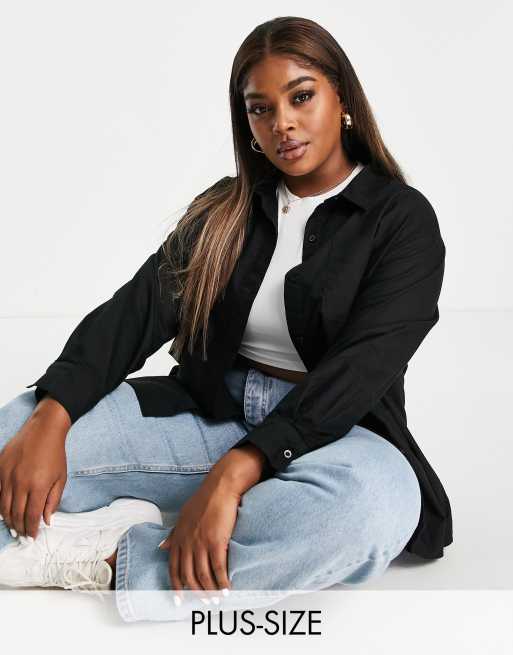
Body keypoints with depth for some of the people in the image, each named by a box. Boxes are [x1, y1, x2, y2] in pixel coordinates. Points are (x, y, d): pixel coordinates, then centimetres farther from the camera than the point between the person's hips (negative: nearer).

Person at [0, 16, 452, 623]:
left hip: (327, 432, -2)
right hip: (206, 413, 3)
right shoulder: (224, 209, 9)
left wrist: (231, 477, -30)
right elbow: (136, 311, -2)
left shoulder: (404, 219, -3)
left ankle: (107, 559, -29)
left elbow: (361, 366, -17)